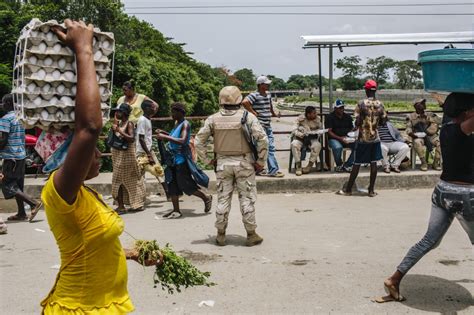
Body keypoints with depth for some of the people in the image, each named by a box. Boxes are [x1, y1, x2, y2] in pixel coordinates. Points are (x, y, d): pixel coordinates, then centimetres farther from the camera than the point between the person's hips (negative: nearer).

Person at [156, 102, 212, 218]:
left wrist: (165, 137, -27)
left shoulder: (185, 124, -13)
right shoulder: (177, 123, 15)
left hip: (181, 158, -9)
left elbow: (183, 141, -27)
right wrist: (163, 133, 15)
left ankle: (206, 198, 16)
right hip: (173, 158, 9)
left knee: (185, 184, -4)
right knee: (172, 184, 7)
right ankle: (176, 210, 15)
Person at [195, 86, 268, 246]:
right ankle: (251, 234, 14)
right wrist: (261, 161, -6)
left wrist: (207, 160, 7)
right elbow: (262, 139, -15)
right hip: (244, 163, -2)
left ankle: (221, 235, 19)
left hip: (223, 163, 2)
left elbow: (199, 141, 0)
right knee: (247, 199, 7)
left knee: (223, 199, 11)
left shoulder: (213, 119, -1)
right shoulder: (247, 117, -8)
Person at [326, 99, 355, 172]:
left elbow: (352, 128, 17)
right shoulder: (330, 117, 1)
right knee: (338, 147, -39)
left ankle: (346, 165, -15)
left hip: (346, 139, 4)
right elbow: (329, 132, -8)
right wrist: (340, 138, -21)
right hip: (334, 139, -4)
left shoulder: (348, 117, 17)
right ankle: (339, 165, -11)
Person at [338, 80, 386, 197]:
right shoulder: (380, 104, 0)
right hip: (375, 138, 3)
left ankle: (348, 189, 11)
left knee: (357, 163, 3)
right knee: (373, 163, 8)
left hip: (363, 138, -3)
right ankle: (371, 190, 11)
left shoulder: (361, 104, -11)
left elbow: (357, 122, -13)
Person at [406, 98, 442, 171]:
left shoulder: (430, 114, 15)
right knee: (417, 143, -37)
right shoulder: (411, 117, 9)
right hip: (418, 137, -2)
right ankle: (424, 163, -21)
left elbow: (438, 121, 1)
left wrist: (428, 118, -8)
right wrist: (411, 133, -19)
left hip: (431, 135, 2)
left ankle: (436, 163, -13)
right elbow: (408, 128, 2)